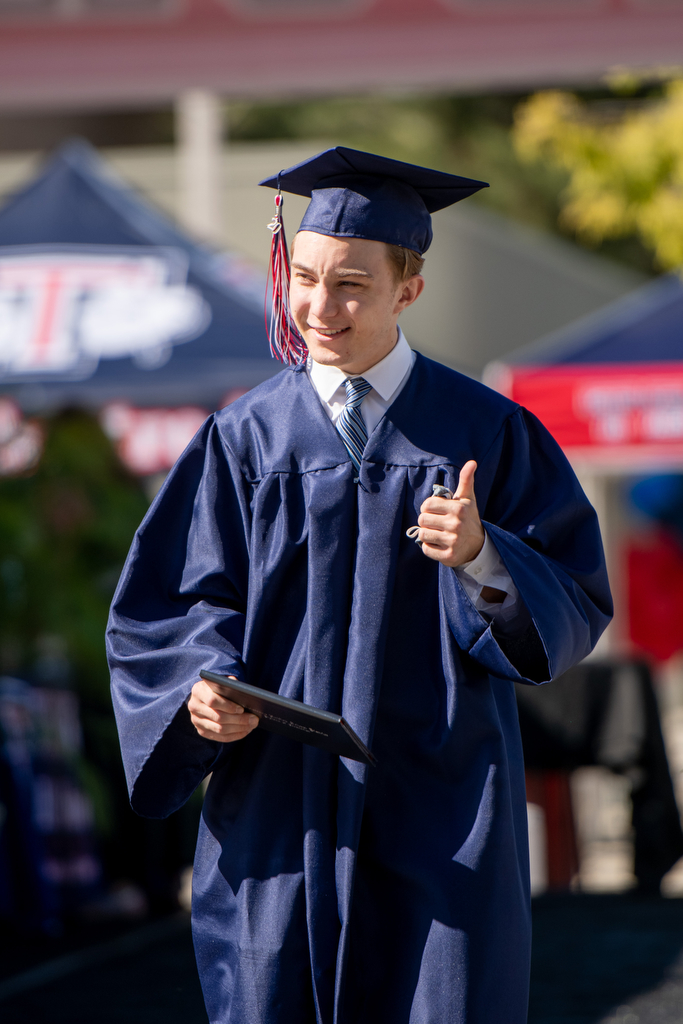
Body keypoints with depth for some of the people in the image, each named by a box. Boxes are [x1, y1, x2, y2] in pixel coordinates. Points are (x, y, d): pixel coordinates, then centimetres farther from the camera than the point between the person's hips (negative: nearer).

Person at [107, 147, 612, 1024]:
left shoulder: (486, 435, 2)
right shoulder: (247, 439, 5)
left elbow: (575, 611, -2)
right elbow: (169, 606, 5)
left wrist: (481, 555, -21)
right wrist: (205, 688, -15)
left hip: (440, 813, -1)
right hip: (280, 807, 1)